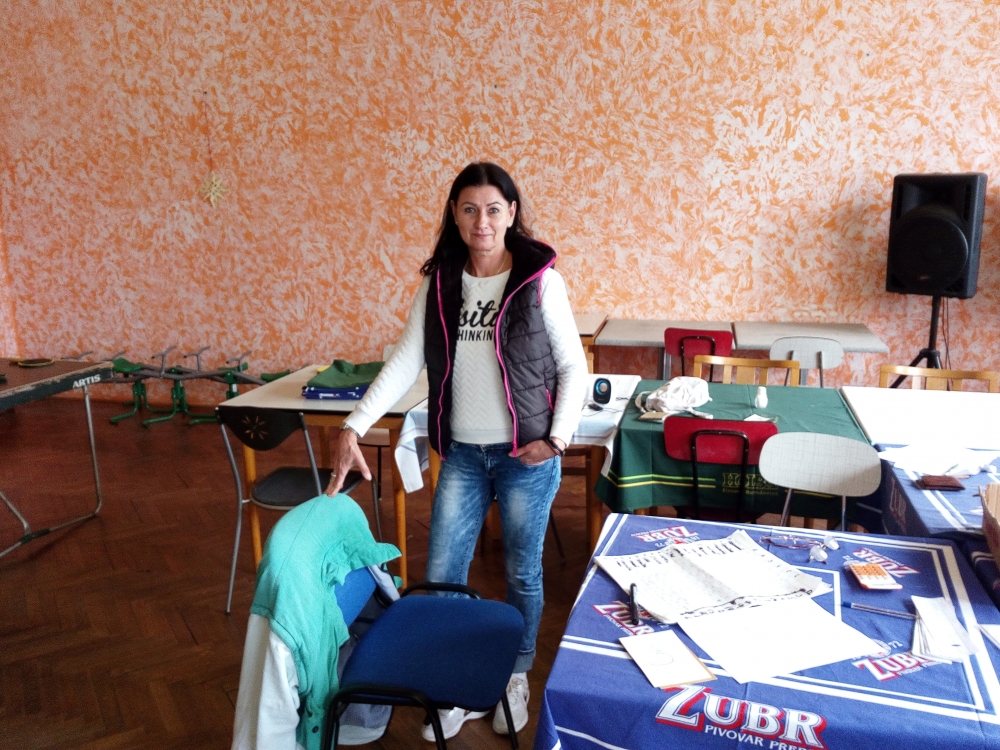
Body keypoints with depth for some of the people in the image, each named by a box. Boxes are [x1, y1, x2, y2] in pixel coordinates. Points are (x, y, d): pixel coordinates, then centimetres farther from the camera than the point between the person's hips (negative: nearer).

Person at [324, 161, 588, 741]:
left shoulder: (540, 280, -9)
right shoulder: (439, 283, 0)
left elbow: (574, 367, -4)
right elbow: (406, 361, -3)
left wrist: (557, 438, -12)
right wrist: (354, 427, -12)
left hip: (525, 455, -3)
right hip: (462, 454, 3)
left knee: (522, 573, 13)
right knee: (442, 576, 8)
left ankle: (517, 676, 39)